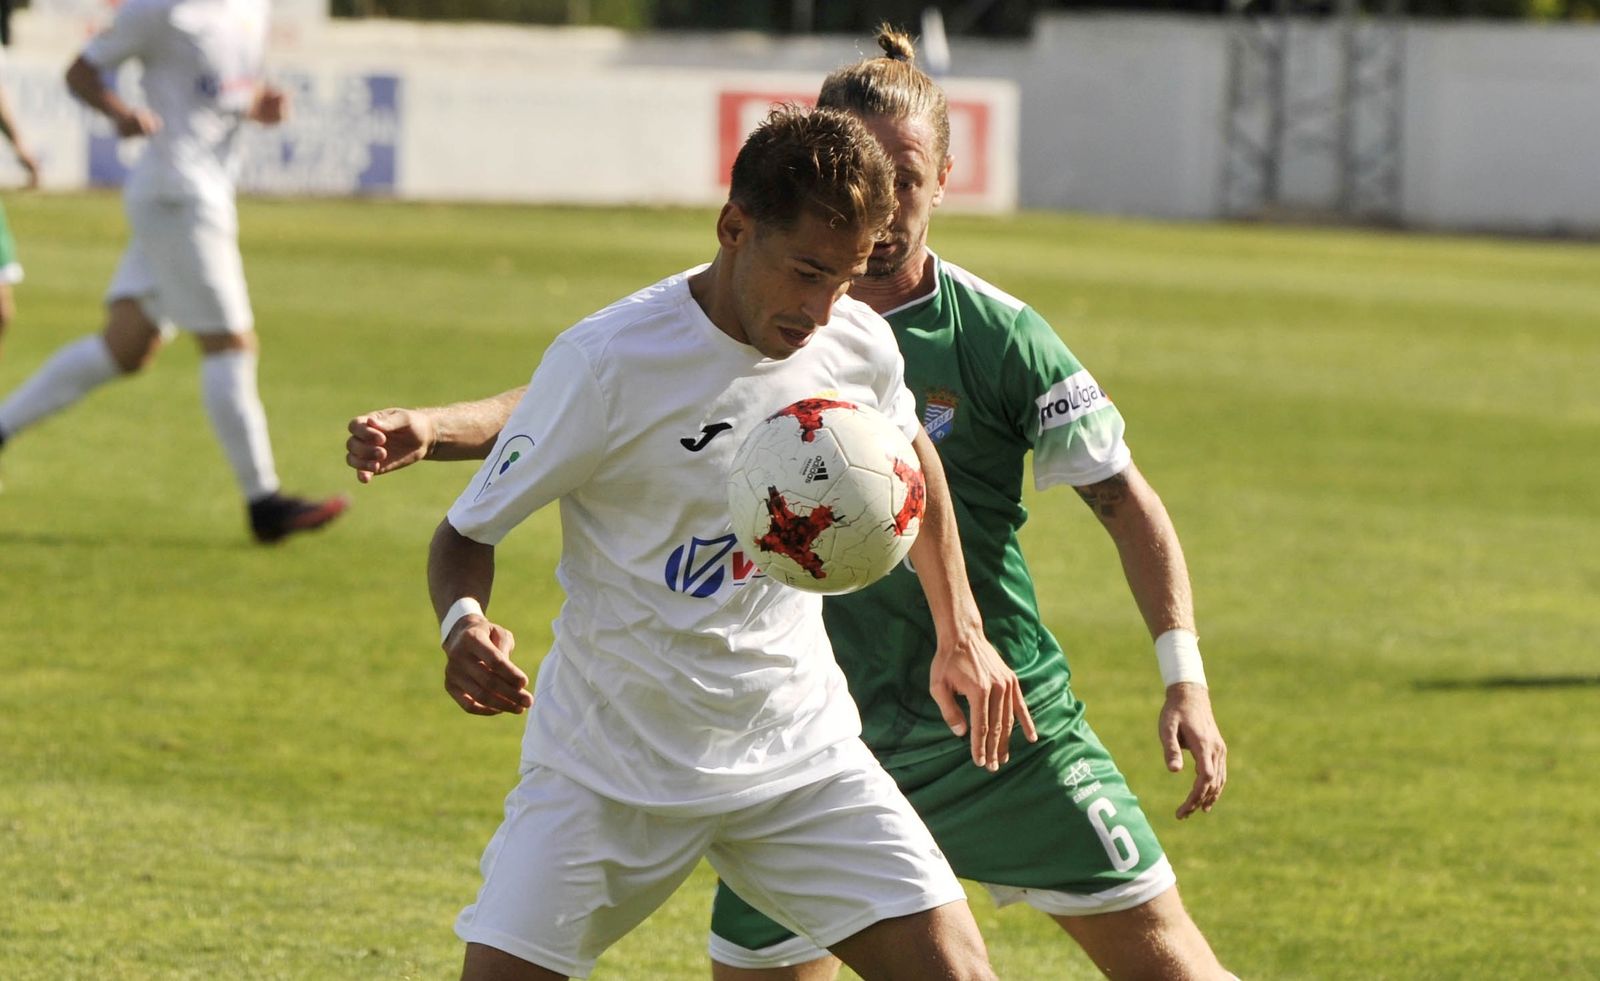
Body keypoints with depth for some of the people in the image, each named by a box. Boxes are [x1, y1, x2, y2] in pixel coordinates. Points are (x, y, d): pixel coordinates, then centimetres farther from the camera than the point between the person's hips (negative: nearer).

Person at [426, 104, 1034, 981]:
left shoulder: (860, 347, -5)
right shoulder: (606, 362, -21)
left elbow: (908, 459, 20)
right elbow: (466, 534, -11)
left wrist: (959, 632, 20)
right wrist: (464, 625, -32)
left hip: (799, 750, 4)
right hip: (606, 766, -3)